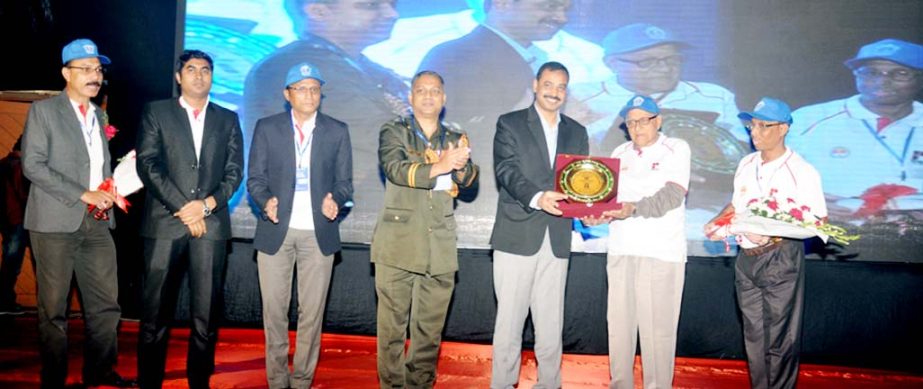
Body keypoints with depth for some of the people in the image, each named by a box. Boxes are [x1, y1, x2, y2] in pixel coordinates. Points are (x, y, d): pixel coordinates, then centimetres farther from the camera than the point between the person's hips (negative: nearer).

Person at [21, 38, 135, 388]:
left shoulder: (100, 116, 17)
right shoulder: (43, 111, 0)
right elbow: (33, 165, -9)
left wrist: (109, 192, 2)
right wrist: (84, 195, -14)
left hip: (97, 222, 5)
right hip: (56, 222, -5)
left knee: (106, 305, 5)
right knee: (54, 308, 2)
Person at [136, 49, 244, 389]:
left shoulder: (228, 119, 16)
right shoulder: (156, 112, 11)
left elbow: (234, 172, 9)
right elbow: (148, 165, 0)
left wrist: (208, 204, -8)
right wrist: (183, 208, -9)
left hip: (212, 225, 1)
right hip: (165, 223, -1)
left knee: (207, 314, 1)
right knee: (155, 313, 0)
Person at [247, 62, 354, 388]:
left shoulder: (337, 131, 6)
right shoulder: (266, 128, 5)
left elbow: (344, 182, 5)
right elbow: (255, 178, 3)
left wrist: (334, 201, -16)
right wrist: (265, 201, -17)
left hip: (318, 233, 0)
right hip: (276, 231, 0)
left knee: (311, 312, 6)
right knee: (274, 311, 6)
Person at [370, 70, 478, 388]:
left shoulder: (455, 140, 14)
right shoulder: (394, 132, 6)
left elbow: (468, 180, -3)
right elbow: (395, 169, -14)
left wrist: (460, 165, -26)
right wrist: (439, 166, -28)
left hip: (440, 247, 3)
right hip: (399, 243, -2)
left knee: (430, 328, 7)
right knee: (392, 325, 0)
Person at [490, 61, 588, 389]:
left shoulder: (577, 132, 17)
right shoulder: (510, 124, 4)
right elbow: (506, 171, -9)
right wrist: (537, 198, -26)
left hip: (557, 239, 4)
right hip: (517, 236, -3)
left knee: (551, 322, 8)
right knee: (509, 317, 1)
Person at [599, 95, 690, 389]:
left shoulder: (676, 149, 1)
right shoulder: (620, 153, 15)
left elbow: (672, 195, -12)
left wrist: (634, 209, -28)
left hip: (662, 253, -4)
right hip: (621, 251, 4)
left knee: (658, 328, -2)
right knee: (619, 323, 7)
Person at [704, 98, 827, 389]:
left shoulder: (802, 171, -11)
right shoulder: (746, 165, 8)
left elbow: (819, 222, -11)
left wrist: (777, 234, -24)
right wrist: (718, 223, 2)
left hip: (781, 259, -6)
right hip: (746, 258, 6)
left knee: (780, 338, 2)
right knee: (753, 335, 14)